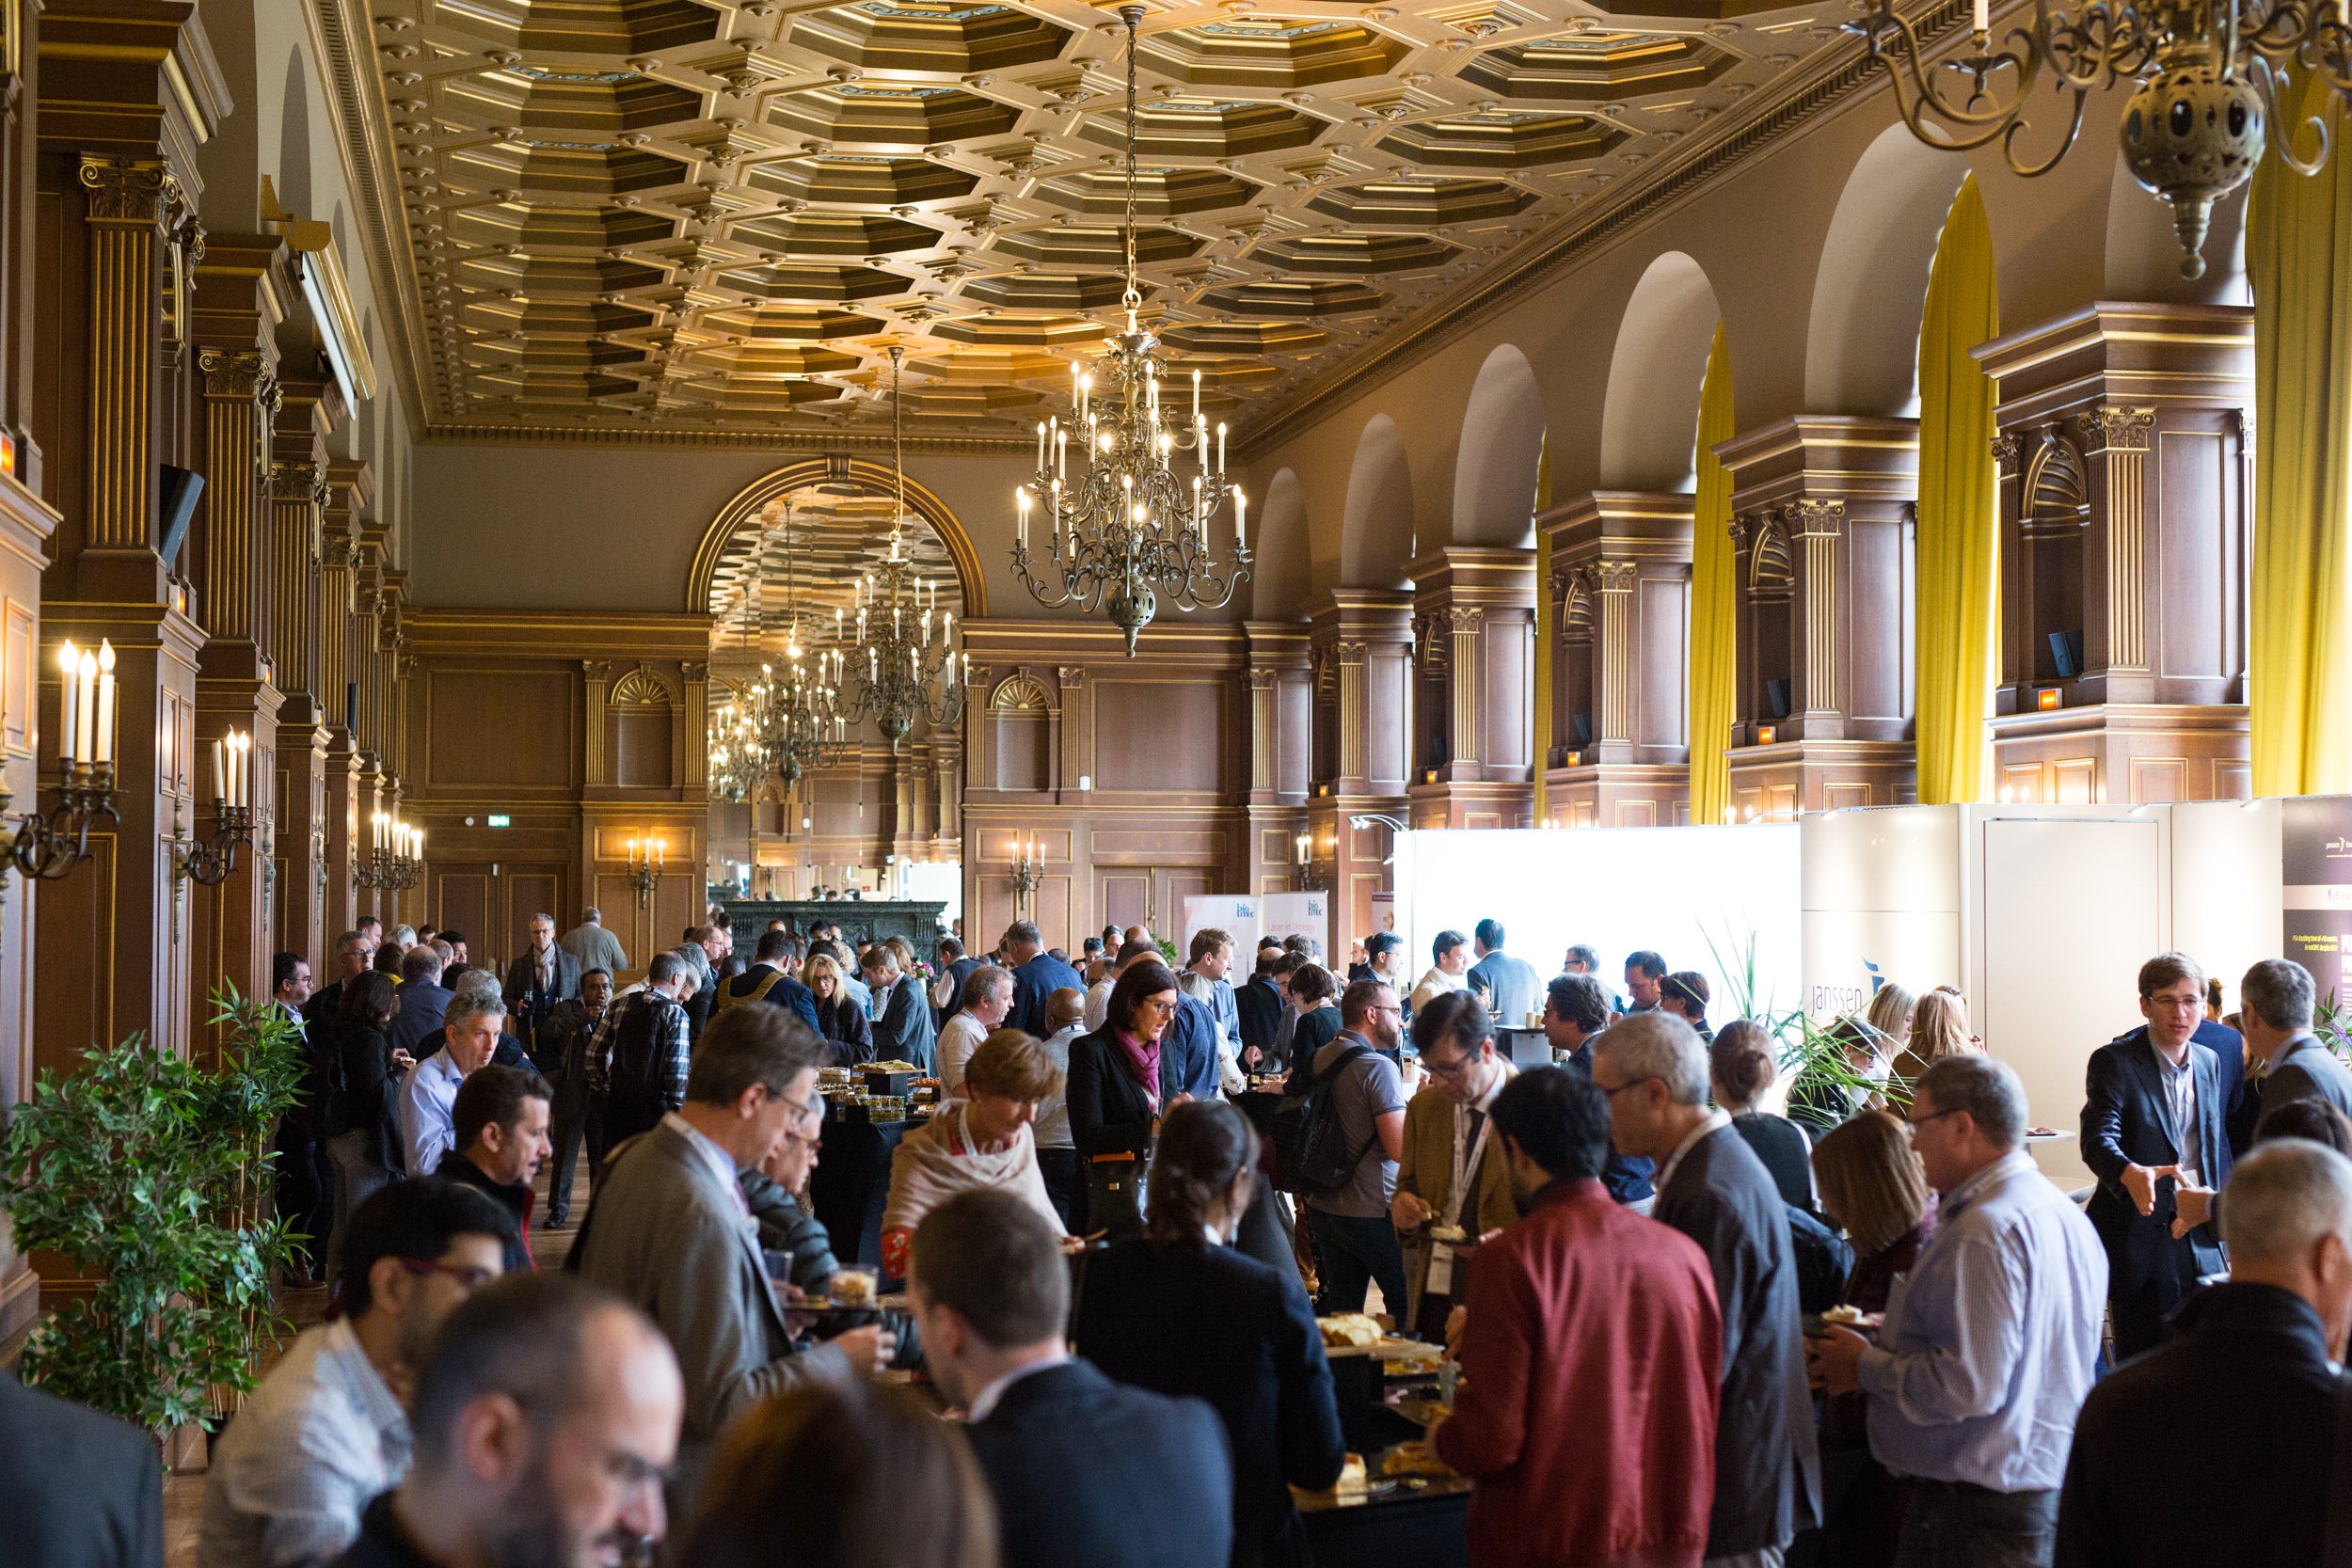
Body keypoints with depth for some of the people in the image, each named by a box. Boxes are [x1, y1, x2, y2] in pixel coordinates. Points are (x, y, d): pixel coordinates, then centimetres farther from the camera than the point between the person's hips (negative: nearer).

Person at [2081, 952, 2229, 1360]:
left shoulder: (2208, 1062, 11)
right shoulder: (2114, 1062, -9)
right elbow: (2098, 1139, -24)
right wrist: (2131, 1173, -44)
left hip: (2202, 1245, 6)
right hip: (2141, 1245, -6)